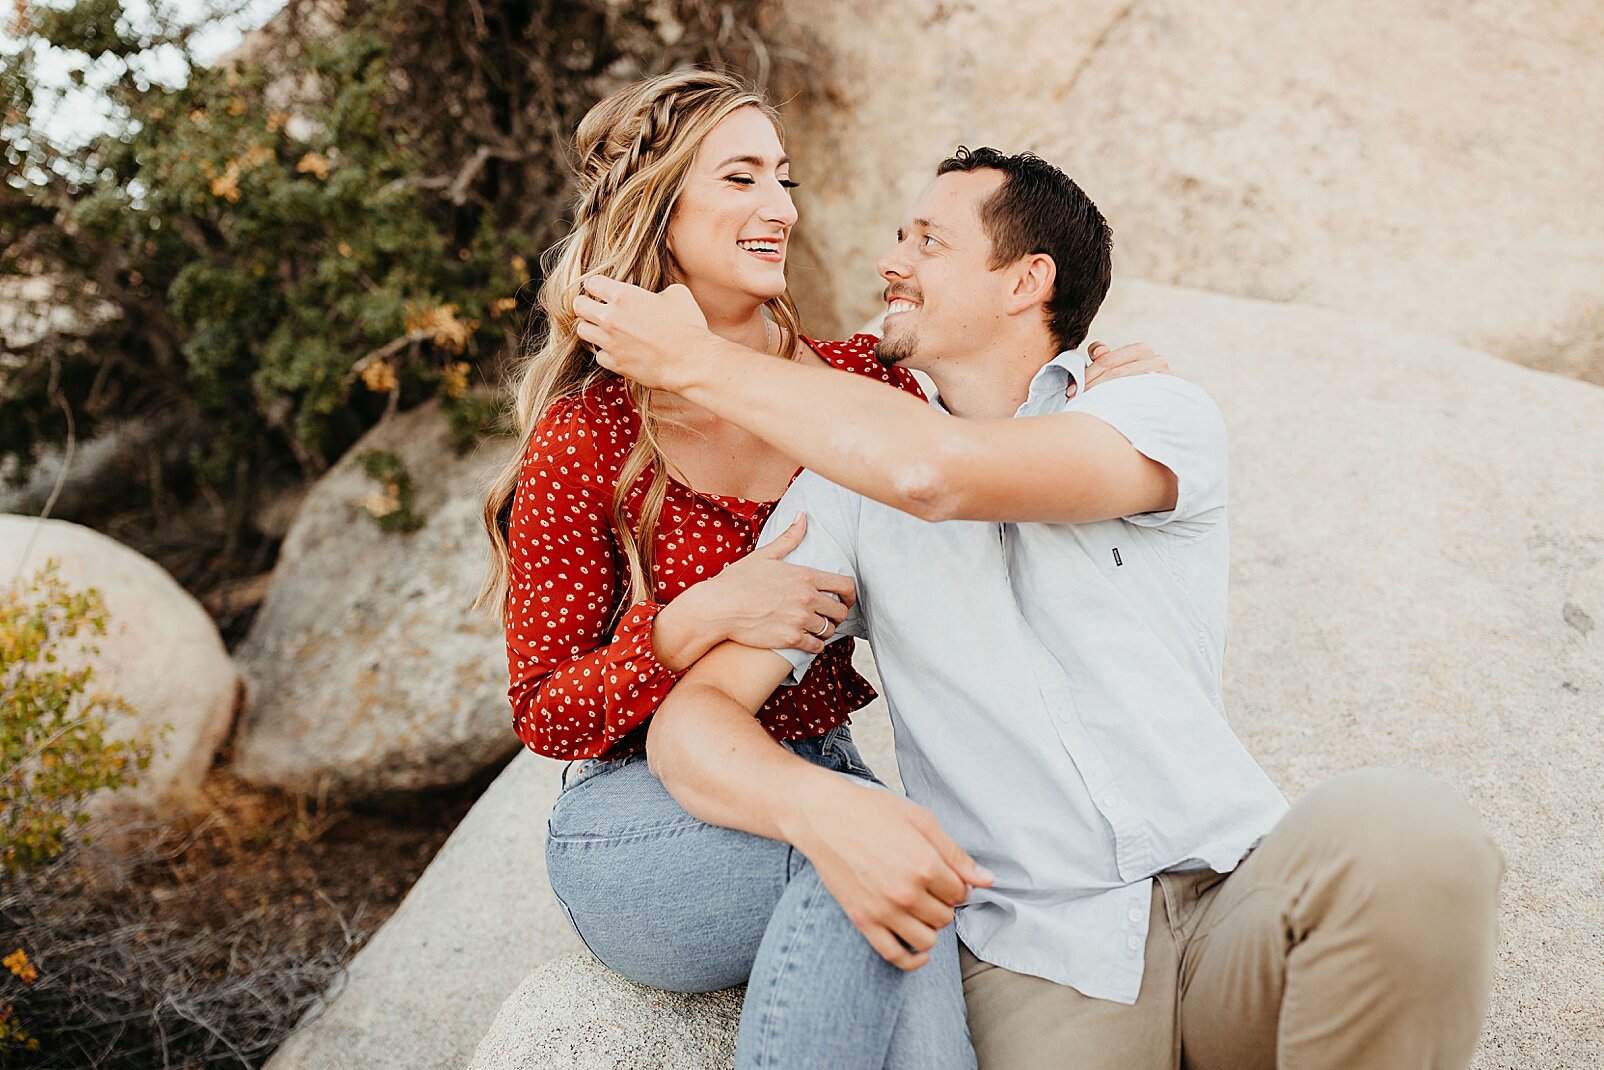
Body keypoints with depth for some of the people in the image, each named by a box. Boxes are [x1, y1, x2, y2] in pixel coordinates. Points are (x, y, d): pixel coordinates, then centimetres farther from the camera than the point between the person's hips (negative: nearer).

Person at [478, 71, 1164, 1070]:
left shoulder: (858, 381, 4)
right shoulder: (586, 438, -7)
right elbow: (546, 714, -6)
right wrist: (703, 620, -23)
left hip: (820, 780, 3)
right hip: (645, 827, -3)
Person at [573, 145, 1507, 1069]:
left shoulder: (1168, 420, 4)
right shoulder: (846, 491, 10)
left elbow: (938, 472, -16)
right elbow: (692, 715, 1)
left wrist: (696, 360, -6)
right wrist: (821, 808, -22)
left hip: (1234, 899, 1)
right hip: (1043, 955, -1)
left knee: (1406, 832, -31)